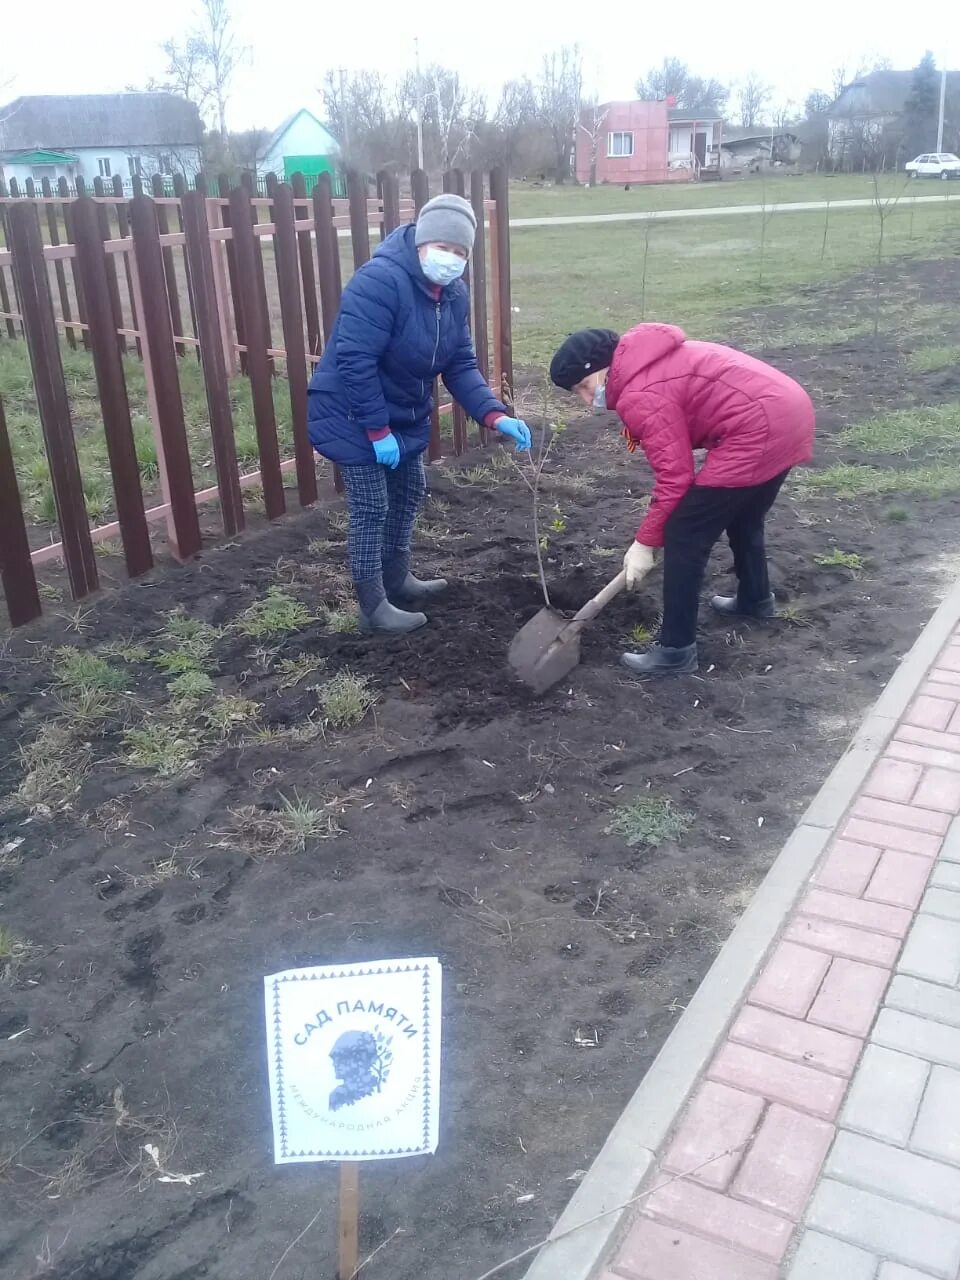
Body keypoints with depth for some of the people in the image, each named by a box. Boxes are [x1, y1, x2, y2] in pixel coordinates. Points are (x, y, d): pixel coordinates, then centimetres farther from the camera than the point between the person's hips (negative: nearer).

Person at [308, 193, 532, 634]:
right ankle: (373, 607, 13)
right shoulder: (379, 281, -28)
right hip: (351, 415, -9)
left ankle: (398, 580, 39)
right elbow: (354, 362, -30)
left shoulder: (454, 294, -1)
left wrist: (495, 416, -16)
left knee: (409, 491, 19)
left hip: (404, 414, 9)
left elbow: (460, 364, -1)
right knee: (371, 509, -2)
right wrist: (377, 430, -27)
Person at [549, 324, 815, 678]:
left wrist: (644, 543, -5)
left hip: (759, 430, -10)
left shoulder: (639, 396, -13)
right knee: (742, 517, 31)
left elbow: (675, 476, -14)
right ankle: (755, 599, 52)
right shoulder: (648, 363, 17)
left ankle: (676, 650, 2)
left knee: (684, 536, -4)